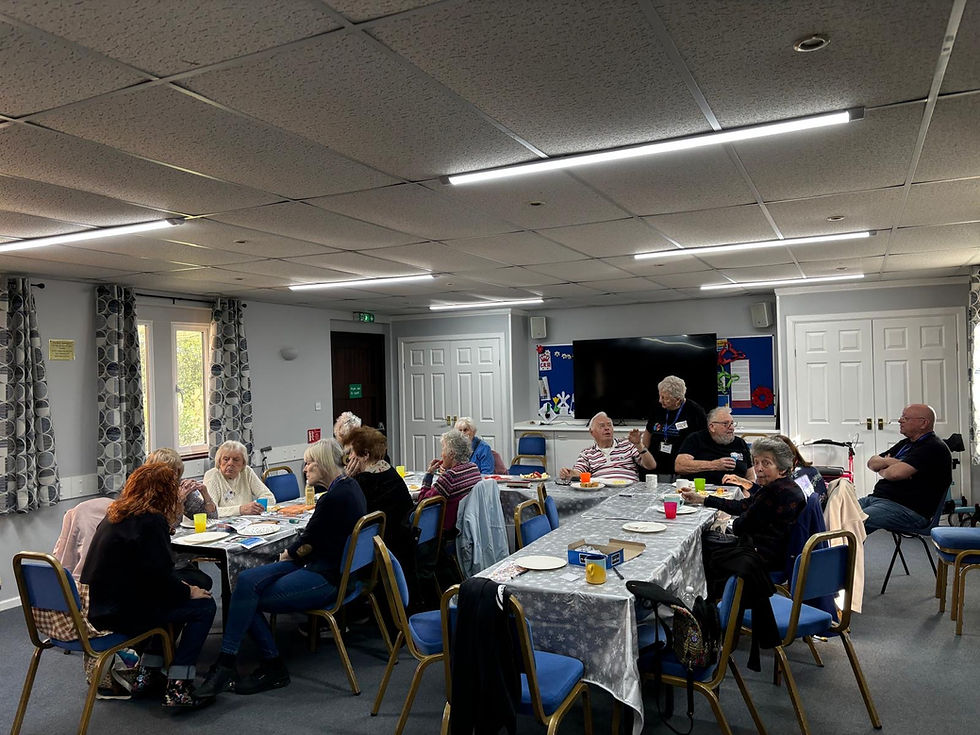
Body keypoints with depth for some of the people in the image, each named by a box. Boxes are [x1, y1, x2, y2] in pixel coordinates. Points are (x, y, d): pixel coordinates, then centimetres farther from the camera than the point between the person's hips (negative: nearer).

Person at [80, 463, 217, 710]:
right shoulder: (150, 521, -19)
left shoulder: (115, 514, 10)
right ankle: (177, 689, -4)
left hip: (99, 606, 10)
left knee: (171, 602, 25)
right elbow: (159, 576, -22)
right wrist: (188, 591, -6)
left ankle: (146, 673, 26)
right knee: (204, 606, -3)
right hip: (121, 613, -10)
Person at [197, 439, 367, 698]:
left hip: (326, 578, -10)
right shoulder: (348, 485, 9)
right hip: (327, 566, 10)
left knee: (248, 596, -13)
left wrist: (287, 555, 7)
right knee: (246, 580, -5)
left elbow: (309, 542, -10)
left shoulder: (335, 497, -23)